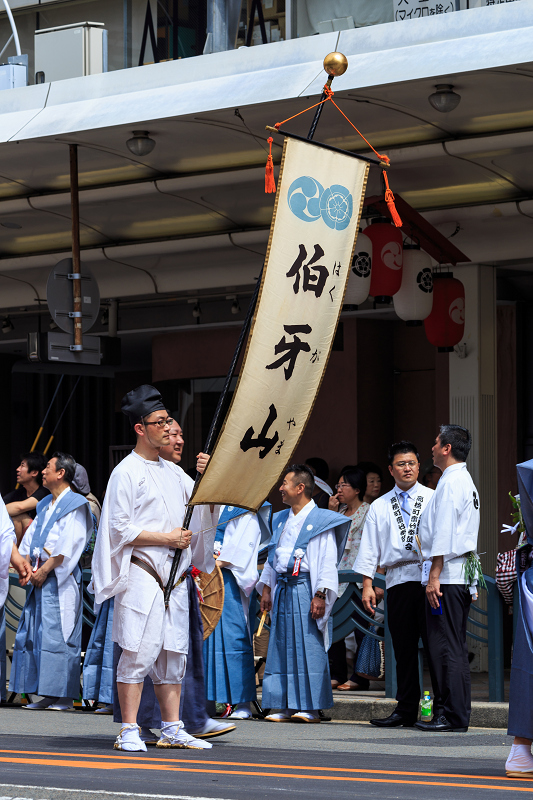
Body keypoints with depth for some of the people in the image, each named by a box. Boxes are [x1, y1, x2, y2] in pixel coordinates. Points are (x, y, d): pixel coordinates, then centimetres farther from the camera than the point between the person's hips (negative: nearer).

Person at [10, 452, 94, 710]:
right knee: (34, 634, 5)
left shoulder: (75, 505, -6)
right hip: (40, 578, 8)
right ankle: (46, 695, 8)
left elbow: (68, 546, -14)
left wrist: (45, 569, -15)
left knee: (58, 634, -10)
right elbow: (31, 537, 16)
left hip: (60, 578, -8)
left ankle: (64, 696, -8)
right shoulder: (45, 505, 19)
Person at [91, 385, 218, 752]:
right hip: (142, 573, -7)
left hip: (175, 573, 7)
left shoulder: (173, 472, 17)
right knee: (140, 651, -9)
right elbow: (120, 528, -9)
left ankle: (172, 729, 10)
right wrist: (167, 538, -12)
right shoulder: (126, 472, -4)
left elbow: (199, 513, 22)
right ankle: (129, 730, -5)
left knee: (174, 653, 6)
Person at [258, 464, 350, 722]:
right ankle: (285, 707, 8)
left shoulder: (321, 521, -4)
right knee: (281, 645, 5)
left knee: (307, 646, -7)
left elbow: (328, 561, -9)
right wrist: (266, 588, 16)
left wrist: (320, 595, -16)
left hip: (305, 588, -7)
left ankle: (310, 707, -3)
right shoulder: (281, 520, 17)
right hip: (282, 589, 7)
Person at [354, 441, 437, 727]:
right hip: (398, 581, 3)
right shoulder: (379, 507, 17)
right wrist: (367, 585, 4)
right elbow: (370, 548, 14)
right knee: (404, 649, 5)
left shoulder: (434, 499, 9)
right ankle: (406, 710, 10)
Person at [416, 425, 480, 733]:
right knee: (455, 648, 11)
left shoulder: (450, 482, -11)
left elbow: (443, 533, -17)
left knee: (446, 647, -9)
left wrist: (435, 575, -19)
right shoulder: (467, 481, 20)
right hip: (464, 576, 10)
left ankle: (452, 716, -10)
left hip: (448, 575, -10)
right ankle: (458, 713, 13)